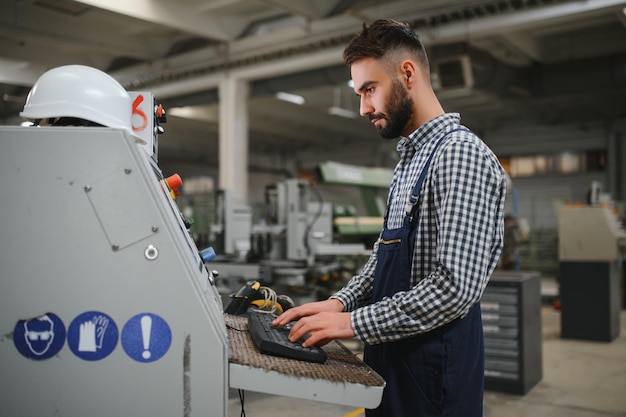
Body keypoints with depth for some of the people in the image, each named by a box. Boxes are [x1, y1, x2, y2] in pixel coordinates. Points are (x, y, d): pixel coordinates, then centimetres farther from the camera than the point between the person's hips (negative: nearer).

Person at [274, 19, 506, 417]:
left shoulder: (461, 153, -18)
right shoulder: (409, 162, 12)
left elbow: (456, 286, -26)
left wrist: (354, 322, -20)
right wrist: (341, 301, 2)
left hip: (434, 367, -8)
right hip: (392, 358, 8)